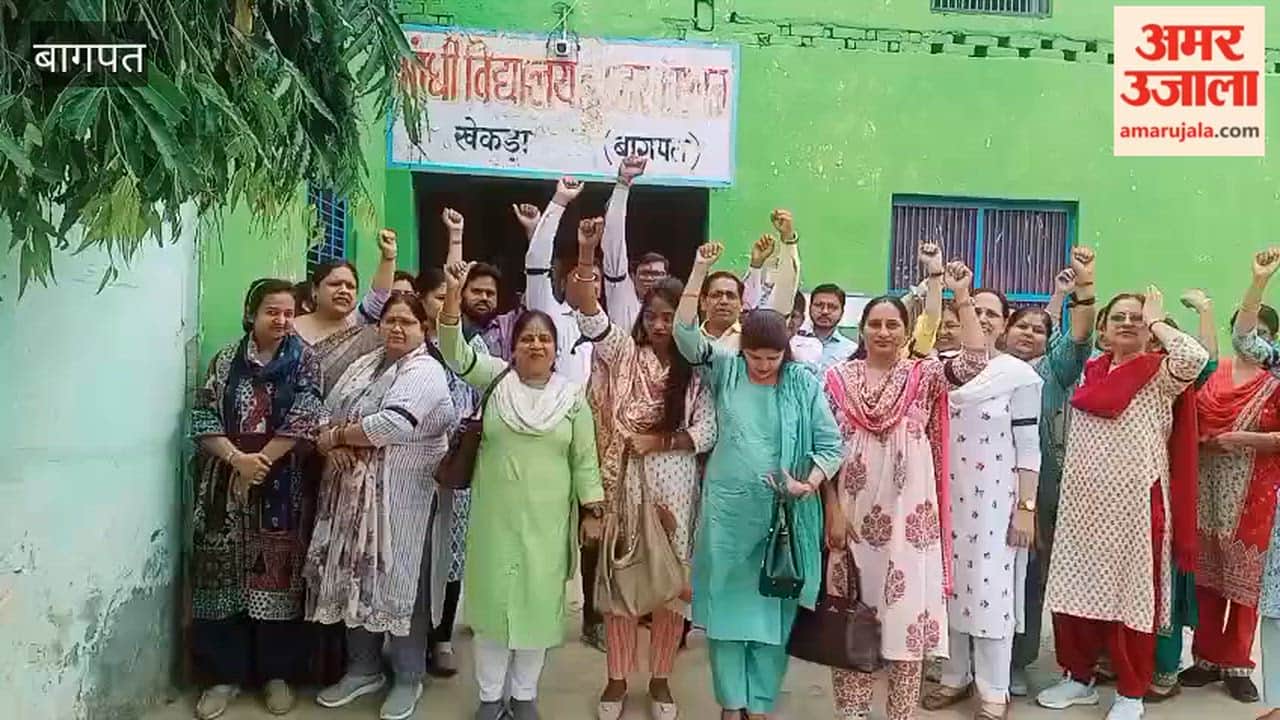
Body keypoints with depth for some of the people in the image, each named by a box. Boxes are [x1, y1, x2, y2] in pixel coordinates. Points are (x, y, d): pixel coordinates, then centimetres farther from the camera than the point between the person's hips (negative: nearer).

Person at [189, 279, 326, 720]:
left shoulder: (304, 360, 2)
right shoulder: (226, 359, 6)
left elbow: (305, 419, -9)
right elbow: (203, 418, -1)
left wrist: (261, 461, -15)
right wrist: (237, 459, -15)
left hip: (282, 484, -1)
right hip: (226, 481, 2)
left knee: (277, 572, 3)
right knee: (226, 571, 4)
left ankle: (277, 672, 16)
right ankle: (226, 673, 17)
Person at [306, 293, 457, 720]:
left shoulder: (425, 372, -11)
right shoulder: (364, 365, 14)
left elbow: (397, 424, -25)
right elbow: (328, 412, 10)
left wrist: (338, 435, -14)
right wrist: (333, 447, -12)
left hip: (400, 497, -7)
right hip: (352, 491, 7)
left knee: (398, 578, 2)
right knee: (356, 575, 13)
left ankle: (408, 678, 19)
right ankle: (363, 668, 31)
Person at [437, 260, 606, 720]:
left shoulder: (572, 396, 1)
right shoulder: (496, 380, 1)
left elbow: (584, 459, 2)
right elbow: (454, 352, -13)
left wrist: (593, 511, -2)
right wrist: (453, 295, -27)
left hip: (546, 520, 0)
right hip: (495, 516, 0)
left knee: (538, 601, 8)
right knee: (492, 598, 8)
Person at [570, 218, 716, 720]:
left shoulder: (695, 370, 4)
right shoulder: (623, 352, 5)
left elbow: (707, 431, -2)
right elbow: (587, 310, -8)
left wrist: (658, 442, -12)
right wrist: (586, 253, -19)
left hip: (673, 482, 0)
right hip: (623, 479, 0)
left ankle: (660, 679, 23)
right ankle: (617, 678, 20)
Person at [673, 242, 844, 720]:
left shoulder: (804, 384, -1)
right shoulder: (725, 370, 1)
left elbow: (831, 444, -2)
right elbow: (685, 335, -9)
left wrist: (809, 484, -18)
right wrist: (700, 270, -14)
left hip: (784, 513, 0)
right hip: (727, 510, 1)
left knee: (772, 605, 9)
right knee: (727, 602, 8)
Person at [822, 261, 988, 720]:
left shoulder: (923, 375, 3)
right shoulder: (839, 378, 4)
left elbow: (974, 363, -15)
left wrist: (962, 297, -15)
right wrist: (832, 510, -3)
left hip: (908, 512, 0)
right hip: (853, 511, 1)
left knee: (907, 612, 4)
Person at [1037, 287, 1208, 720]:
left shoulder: (1160, 373, -5)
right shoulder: (1091, 370, 11)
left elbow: (1196, 358, -24)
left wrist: (1156, 321, -12)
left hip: (1134, 504, -5)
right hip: (1082, 502, 5)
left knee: (1131, 595, 4)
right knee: (1076, 591, 11)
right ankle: (1079, 678, 27)